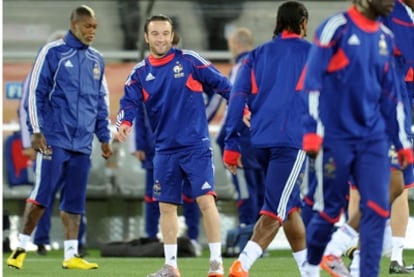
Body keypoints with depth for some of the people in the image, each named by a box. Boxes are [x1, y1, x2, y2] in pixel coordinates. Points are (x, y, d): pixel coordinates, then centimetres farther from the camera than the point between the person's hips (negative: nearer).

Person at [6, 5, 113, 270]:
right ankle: (21, 248, 0)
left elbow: (101, 101, 21)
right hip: (54, 139, -5)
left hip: (82, 144, 5)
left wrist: (104, 136, 17)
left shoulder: (97, 60, 14)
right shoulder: (53, 52, -3)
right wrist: (36, 130, -10)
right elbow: (36, 92, -5)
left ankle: (71, 255, 6)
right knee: (42, 194, -9)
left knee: (75, 201, 4)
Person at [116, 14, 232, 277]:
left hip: (196, 145, -4)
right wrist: (124, 122, -24)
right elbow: (130, 102, -4)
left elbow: (221, 83, 0)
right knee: (166, 206, 7)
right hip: (165, 149, 4)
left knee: (206, 199, -12)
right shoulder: (140, 73, 5)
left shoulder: (189, 60, -3)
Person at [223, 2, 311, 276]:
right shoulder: (311, 53, 5)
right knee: (275, 211, -9)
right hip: (293, 140, -5)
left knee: (290, 206, 18)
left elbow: (237, 99, 6)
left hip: (260, 140, 5)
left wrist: (232, 145, 5)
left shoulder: (257, 56, 15)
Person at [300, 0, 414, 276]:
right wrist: (313, 131, -16)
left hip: (373, 139, 5)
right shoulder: (336, 28, -8)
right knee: (330, 209, 4)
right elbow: (313, 80, -10)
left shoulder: (385, 37, 10)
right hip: (337, 137, -5)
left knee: (377, 208, -7)